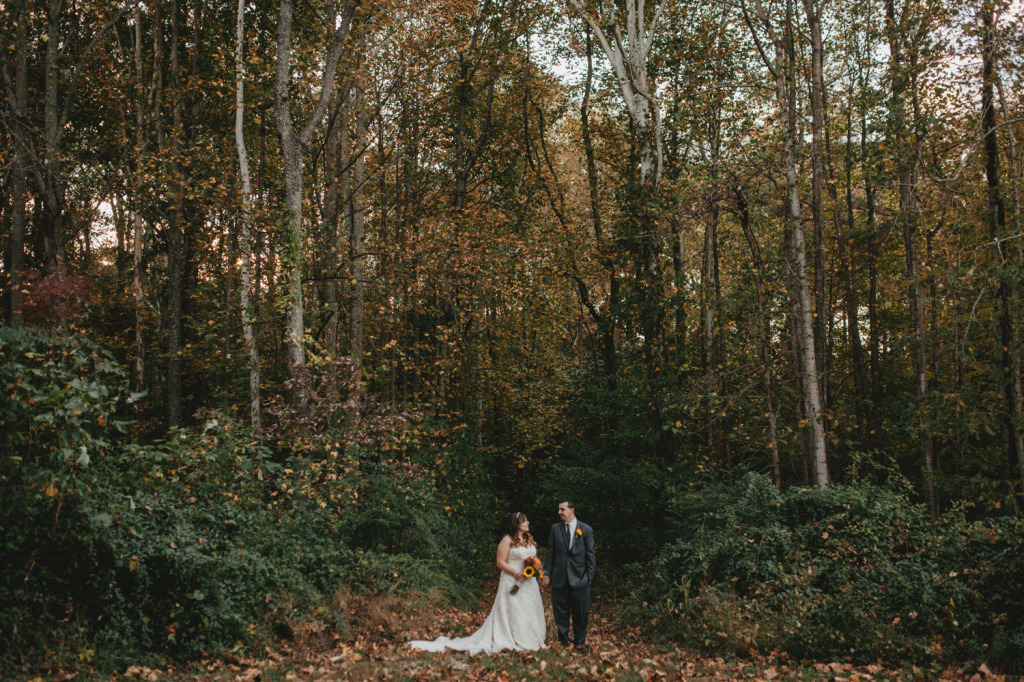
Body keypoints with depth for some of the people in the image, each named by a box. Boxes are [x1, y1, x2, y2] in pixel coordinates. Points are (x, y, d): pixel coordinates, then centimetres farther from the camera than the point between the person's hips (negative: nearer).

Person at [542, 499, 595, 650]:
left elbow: (590, 555, 2)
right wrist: (547, 574, 3)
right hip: (559, 578, 2)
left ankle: (580, 642, 23)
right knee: (560, 613, 8)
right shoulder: (555, 528, 6)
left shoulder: (586, 530, 0)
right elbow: (550, 552, 8)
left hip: (579, 578, -2)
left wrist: (589, 576, -3)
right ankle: (563, 642, 22)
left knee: (581, 613, 6)